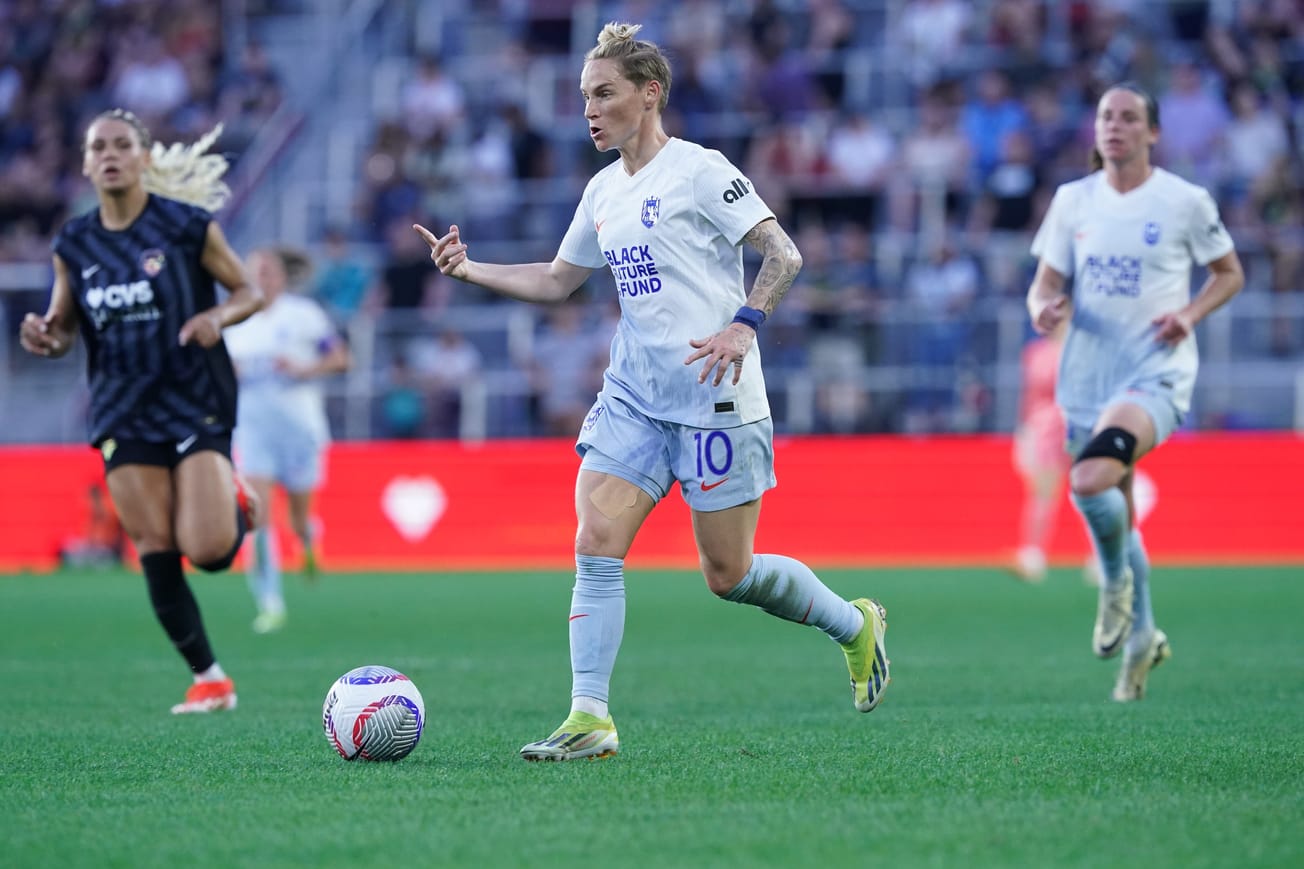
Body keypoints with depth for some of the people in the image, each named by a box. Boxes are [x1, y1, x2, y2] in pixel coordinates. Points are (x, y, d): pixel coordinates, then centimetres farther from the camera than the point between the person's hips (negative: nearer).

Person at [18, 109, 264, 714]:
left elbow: (249, 291, 3)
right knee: (156, 554, -3)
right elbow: (63, 326, 13)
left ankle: (238, 506, 21)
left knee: (206, 550, -15)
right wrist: (46, 338, -10)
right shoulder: (73, 244, 4)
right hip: (124, 413, 3)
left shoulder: (188, 225, -6)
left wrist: (219, 316, -18)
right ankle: (209, 679, 10)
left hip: (196, 405, -3)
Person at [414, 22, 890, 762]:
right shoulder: (604, 192, 13)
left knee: (729, 574, -1)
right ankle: (590, 720, -8)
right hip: (634, 396, 7)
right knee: (595, 542, -9)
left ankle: (856, 625, 24)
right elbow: (557, 281, 24)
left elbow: (784, 255, -13)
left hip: (715, 398, -7)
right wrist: (469, 270, 11)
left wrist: (744, 325, -27)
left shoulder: (698, 171, -9)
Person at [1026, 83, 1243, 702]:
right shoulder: (1072, 200, 7)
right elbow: (1045, 283, 11)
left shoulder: (1185, 202, -3)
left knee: (1091, 479, -30)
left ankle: (1117, 581, -2)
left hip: (1157, 371, -5)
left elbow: (1229, 273, 8)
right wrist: (1043, 308, -13)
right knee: (1114, 514, 12)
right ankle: (1141, 636, 31)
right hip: (1087, 376, 5)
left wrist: (1190, 313, -10)